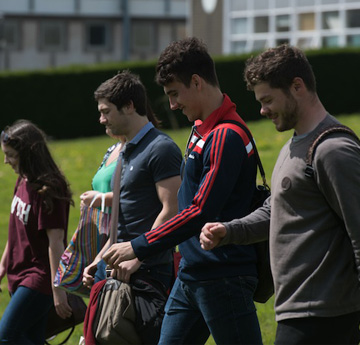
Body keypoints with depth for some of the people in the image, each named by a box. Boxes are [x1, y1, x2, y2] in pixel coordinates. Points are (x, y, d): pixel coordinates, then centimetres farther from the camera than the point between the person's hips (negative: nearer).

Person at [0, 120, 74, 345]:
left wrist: (58, 290, -20)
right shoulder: (23, 183, 9)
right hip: (20, 275, 9)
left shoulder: (47, 190, -18)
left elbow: (56, 241, -19)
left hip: (38, 278, -9)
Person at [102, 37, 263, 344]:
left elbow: (201, 212, -22)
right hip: (191, 275, 10)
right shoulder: (201, 129, 13)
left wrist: (138, 248, -18)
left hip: (224, 278, -10)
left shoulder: (226, 137, -18)